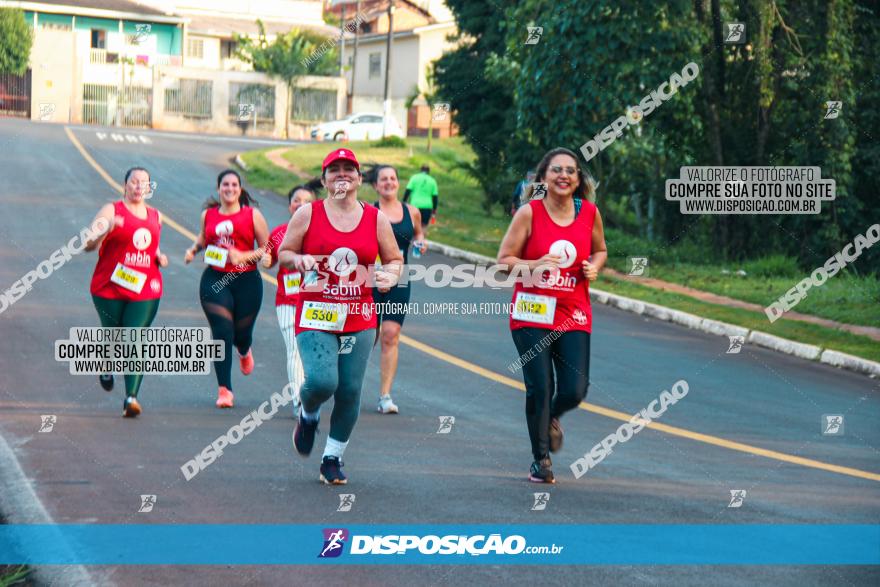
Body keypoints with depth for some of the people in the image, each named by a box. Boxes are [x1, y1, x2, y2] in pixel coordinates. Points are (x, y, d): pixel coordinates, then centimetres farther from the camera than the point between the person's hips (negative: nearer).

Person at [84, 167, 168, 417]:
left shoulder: (156, 217, 14)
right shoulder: (111, 210, -2)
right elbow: (89, 245, -11)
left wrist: (159, 257, 8)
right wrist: (106, 229, -29)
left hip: (145, 290, 2)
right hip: (110, 288, -2)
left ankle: (131, 397, -14)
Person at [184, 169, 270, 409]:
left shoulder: (252, 215, 1)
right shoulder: (208, 215, 9)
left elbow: (268, 249, 0)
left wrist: (244, 256, -14)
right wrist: (193, 250, 9)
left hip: (246, 281, -1)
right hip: (215, 280, 1)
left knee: (241, 333, 7)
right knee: (222, 332, -11)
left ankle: (244, 352, 48)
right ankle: (224, 389, -7)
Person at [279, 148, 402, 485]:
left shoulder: (376, 219, 7)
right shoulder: (308, 214, 3)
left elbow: (395, 259, 16)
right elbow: (283, 254, 8)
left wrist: (390, 276, -7)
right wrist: (300, 260, -13)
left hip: (359, 320, 2)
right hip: (315, 316, -2)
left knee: (350, 390, 1)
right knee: (322, 381, -20)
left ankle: (333, 458, 17)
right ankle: (308, 415, 17)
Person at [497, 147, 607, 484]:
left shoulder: (590, 213, 3)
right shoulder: (529, 213, -6)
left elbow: (600, 251, 20)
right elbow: (504, 260, -3)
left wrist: (594, 267, -2)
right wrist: (535, 266, -20)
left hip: (574, 316, 3)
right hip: (532, 314, -3)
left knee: (575, 391, -4)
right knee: (540, 388, -5)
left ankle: (551, 418, 33)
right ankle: (541, 460, 14)